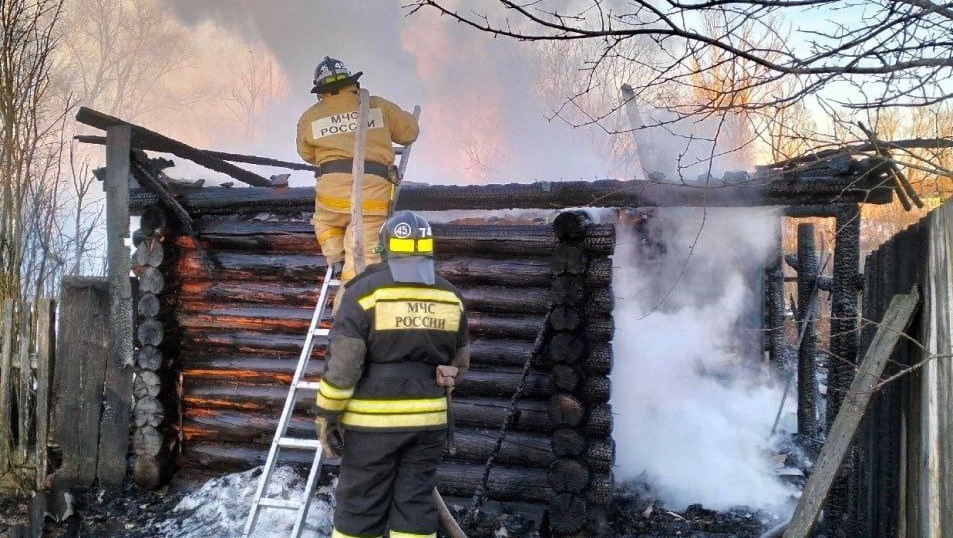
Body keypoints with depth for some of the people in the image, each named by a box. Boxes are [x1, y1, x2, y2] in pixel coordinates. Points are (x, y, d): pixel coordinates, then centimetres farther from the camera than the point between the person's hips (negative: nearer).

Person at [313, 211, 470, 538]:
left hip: (373, 421, -4)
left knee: (360, 505, 9)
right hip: (429, 420, 4)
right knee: (416, 504, 12)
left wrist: (326, 414, -4)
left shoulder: (366, 290, -10)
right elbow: (460, 363, 14)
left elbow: (342, 362, -13)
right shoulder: (451, 297, 5)